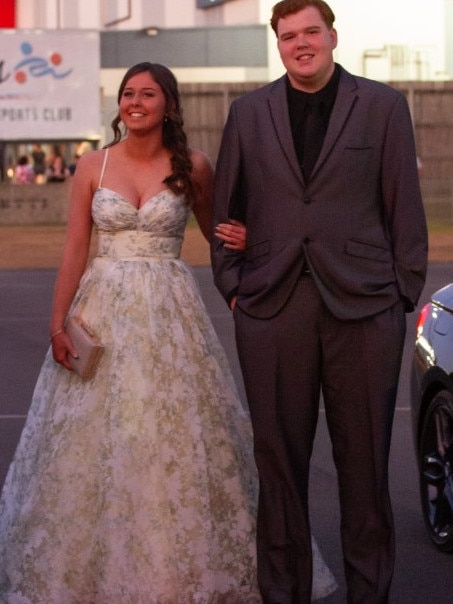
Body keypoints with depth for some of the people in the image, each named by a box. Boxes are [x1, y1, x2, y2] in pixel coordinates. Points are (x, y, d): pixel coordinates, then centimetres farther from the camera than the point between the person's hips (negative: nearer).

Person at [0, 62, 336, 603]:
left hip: (170, 313, -1)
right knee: (93, 442, 2)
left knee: (174, 440, -1)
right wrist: (57, 324, -4)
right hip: (103, 310, 1)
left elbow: (215, 232, 15)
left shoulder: (191, 167, 2)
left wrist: (243, 241, -9)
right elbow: (74, 248, 2)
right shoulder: (93, 166, 4)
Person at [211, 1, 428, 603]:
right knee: (279, 461, 6)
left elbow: (405, 208, 3)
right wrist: (232, 285, 6)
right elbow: (226, 207, 14)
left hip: (363, 306, -2)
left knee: (364, 461, 4)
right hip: (272, 307, 2)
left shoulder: (383, 105, 5)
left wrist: (404, 293, -1)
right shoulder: (249, 112, 11)